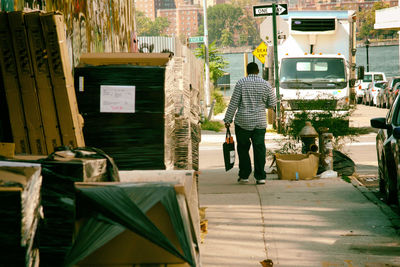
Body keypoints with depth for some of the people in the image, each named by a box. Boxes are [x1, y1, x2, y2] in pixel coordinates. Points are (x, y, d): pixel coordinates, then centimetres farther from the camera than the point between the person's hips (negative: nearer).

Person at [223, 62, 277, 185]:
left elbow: (233, 103, -6)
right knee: (259, 148, 4)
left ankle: (244, 176, 11)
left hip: (243, 122, -1)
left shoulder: (241, 83, -4)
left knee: (243, 148, 10)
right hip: (260, 122, 1)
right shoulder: (265, 84, 1)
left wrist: (228, 119, -1)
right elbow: (272, 103, 6)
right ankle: (260, 177, 2)